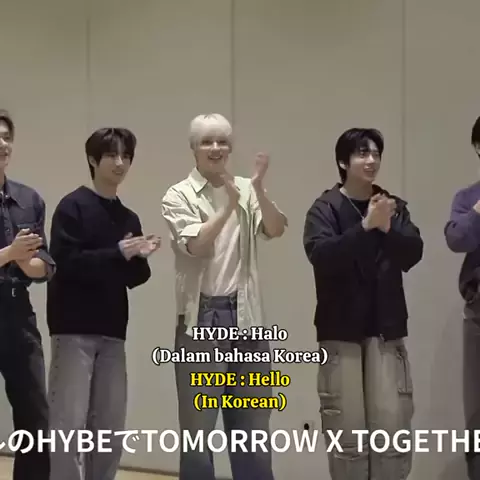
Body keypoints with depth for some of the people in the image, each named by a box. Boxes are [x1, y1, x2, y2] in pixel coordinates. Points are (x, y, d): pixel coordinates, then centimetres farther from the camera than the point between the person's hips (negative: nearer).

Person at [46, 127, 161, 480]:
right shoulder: (73, 207, -3)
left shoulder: (129, 218, 12)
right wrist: (118, 253, -16)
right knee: (69, 422, -7)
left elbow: (133, 279, 14)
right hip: (74, 328, -5)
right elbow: (65, 264, -14)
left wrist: (141, 258, -6)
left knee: (110, 427, 6)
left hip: (112, 332, 5)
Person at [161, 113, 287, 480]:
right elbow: (195, 245, -16)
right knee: (198, 424, 5)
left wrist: (258, 190, -25)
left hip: (246, 315, 3)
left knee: (252, 423, 11)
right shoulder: (179, 196, -1)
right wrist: (229, 206, -27)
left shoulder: (247, 191, 6)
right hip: (202, 317, -3)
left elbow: (276, 229, -10)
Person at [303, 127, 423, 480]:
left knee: (393, 431, 1)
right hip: (340, 332, -2)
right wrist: (366, 226, -27)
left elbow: (413, 254, -4)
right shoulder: (325, 208, -2)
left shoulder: (395, 207, 7)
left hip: (386, 331, 3)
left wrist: (387, 228, -21)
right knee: (347, 435, 1)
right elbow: (322, 256, -18)